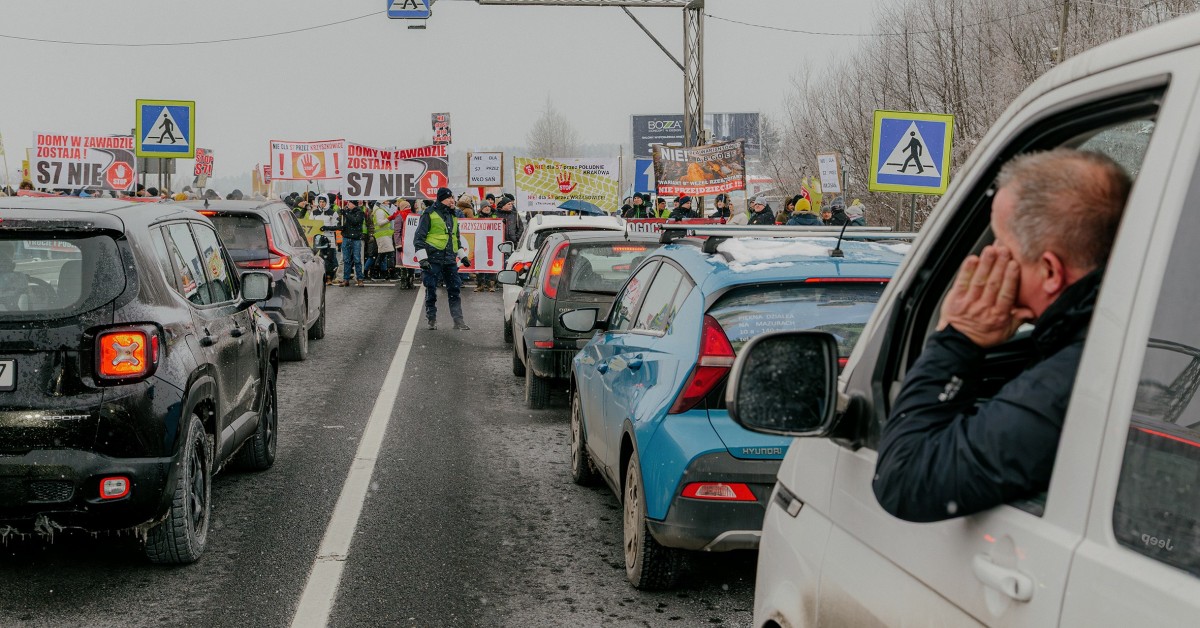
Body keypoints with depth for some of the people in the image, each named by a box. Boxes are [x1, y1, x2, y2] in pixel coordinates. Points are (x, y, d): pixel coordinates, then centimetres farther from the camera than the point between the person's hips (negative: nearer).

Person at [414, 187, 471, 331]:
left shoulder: (453, 216, 17)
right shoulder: (429, 214, -4)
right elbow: (419, 237, -7)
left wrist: (462, 255, 25)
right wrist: (422, 258, -14)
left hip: (450, 259, 6)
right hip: (433, 258, -6)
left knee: (454, 289, 3)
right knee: (431, 290, 0)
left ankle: (458, 320, 5)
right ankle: (432, 320, 10)